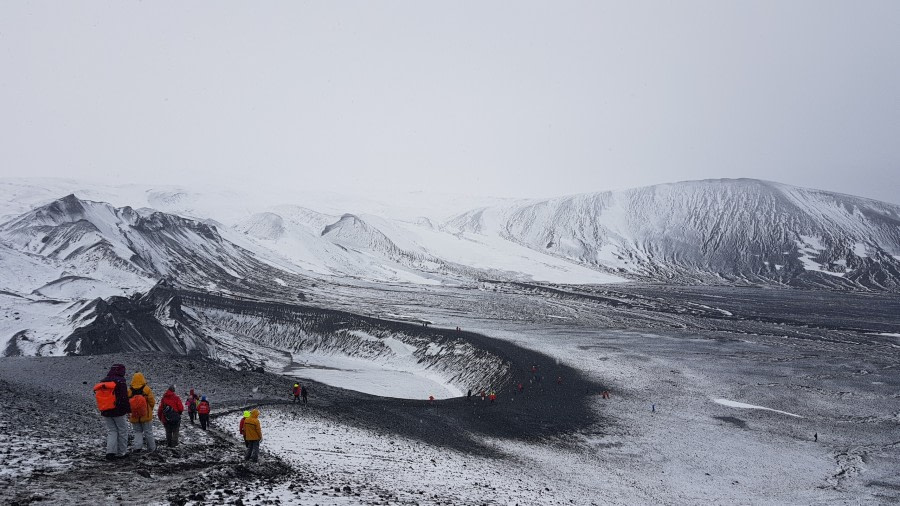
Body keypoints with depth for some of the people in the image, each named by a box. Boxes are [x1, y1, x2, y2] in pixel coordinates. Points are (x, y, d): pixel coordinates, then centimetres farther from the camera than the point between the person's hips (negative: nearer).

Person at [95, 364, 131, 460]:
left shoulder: (102, 382, 11)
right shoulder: (120, 381, -11)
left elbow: (98, 396, 16)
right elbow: (124, 398, -16)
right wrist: (128, 409, -8)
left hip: (105, 412, 6)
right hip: (118, 411, -6)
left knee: (111, 431, 12)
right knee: (122, 431, 8)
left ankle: (110, 452, -2)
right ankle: (121, 452, 12)